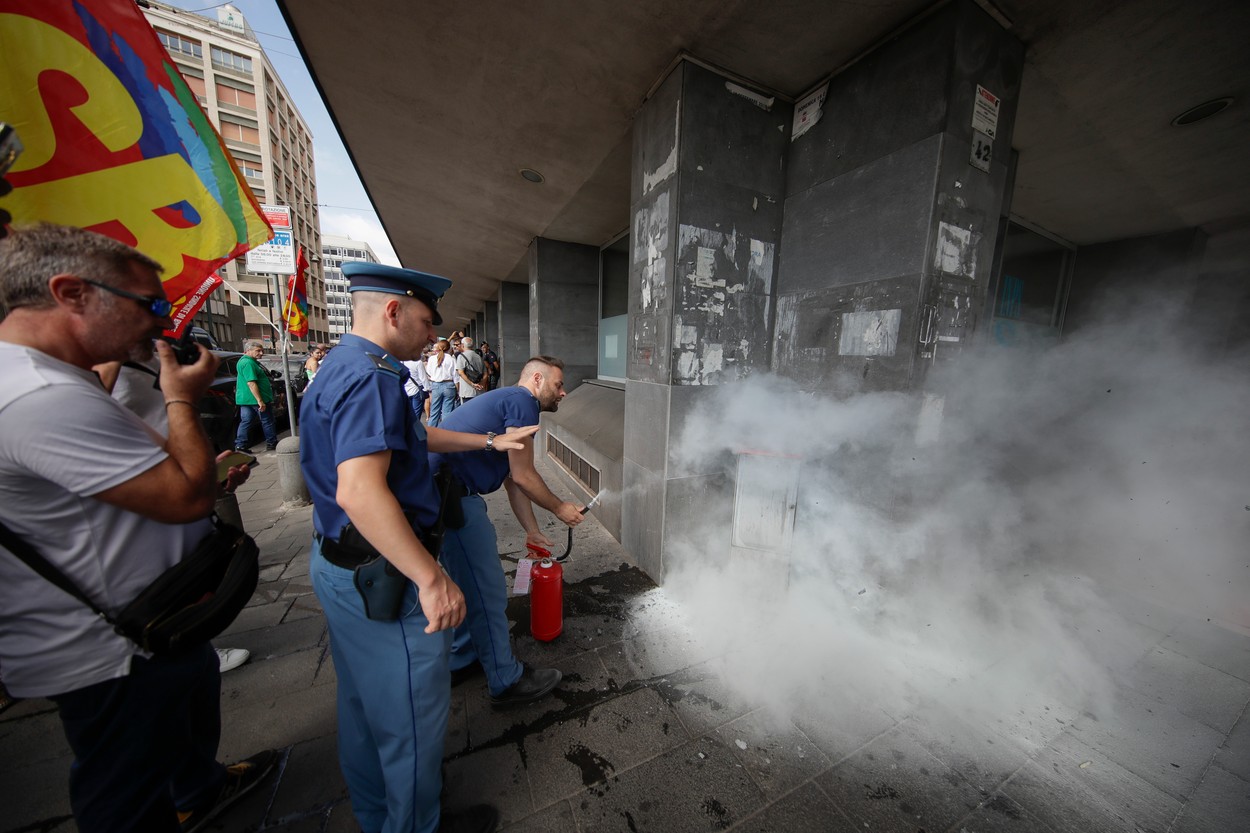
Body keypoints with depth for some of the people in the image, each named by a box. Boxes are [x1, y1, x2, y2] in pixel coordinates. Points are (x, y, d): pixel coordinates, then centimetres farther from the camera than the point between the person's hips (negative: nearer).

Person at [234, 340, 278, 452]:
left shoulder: (243, 361, 16)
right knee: (267, 422, 3)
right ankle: (272, 444, 13)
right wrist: (260, 401, -26)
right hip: (255, 399, -10)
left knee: (245, 422, 10)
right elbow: (251, 383, -25)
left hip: (244, 398, 10)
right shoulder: (249, 363, -18)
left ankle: (240, 446, 11)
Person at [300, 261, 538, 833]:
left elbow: (415, 436, 16)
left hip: (340, 566, 11)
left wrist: (490, 441, 16)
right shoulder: (371, 377, -24)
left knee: (363, 701, 28)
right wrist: (432, 579, -32)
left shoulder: (341, 366, 11)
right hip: (382, 573, -11)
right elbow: (359, 491, -35)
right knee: (411, 710, 13)